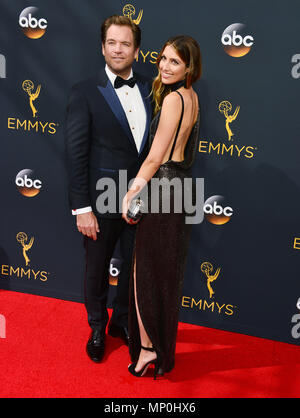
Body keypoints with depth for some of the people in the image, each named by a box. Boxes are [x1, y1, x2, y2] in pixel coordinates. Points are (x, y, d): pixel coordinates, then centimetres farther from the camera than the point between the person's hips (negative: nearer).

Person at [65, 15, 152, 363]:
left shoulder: (149, 90, 3)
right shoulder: (85, 93, -9)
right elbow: (76, 154, -12)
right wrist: (81, 208, -15)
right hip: (102, 203, -3)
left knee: (134, 265, 18)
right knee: (97, 270, 14)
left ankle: (121, 321, 43)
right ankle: (97, 329, 38)